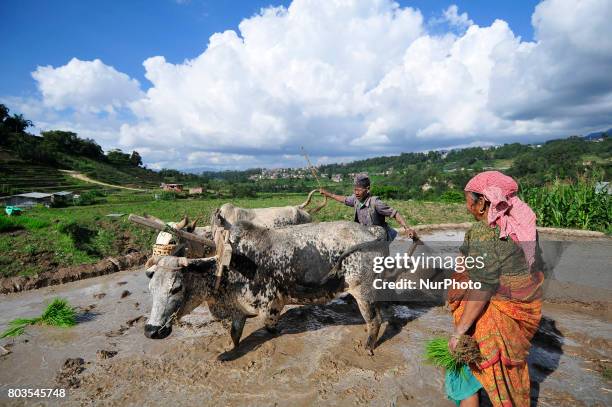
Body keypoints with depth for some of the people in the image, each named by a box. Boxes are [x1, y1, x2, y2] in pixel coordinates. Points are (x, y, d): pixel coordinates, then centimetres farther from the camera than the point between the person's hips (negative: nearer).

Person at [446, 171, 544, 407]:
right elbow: (531, 265, 9)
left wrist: (459, 331, -23)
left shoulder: (484, 233, -25)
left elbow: (481, 289, -28)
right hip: (525, 309, 8)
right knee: (512, 363, 29)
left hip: (493, 314, -8)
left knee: (465, 368, 9)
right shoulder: (522, 223, 0)